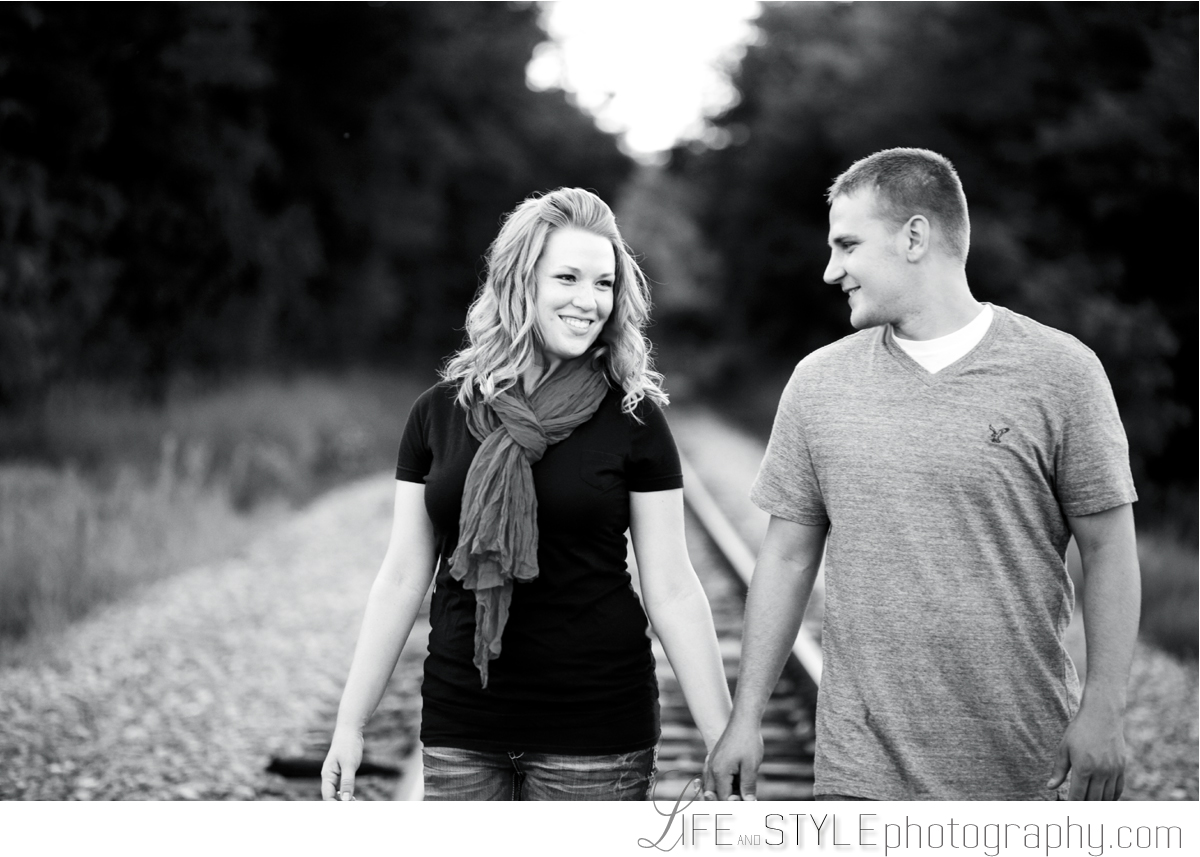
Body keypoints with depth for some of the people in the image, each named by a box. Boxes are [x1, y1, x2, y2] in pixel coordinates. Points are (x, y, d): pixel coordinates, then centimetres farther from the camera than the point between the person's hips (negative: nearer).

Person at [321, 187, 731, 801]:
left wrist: (724, 740, -5)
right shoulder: (439, 413, 3)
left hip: (595, 727, -2)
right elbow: (402, 576, 7)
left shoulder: (633, 421, -3)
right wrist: (350, 722, 6)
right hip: (460, 733, 2)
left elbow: (671, 590, -2)